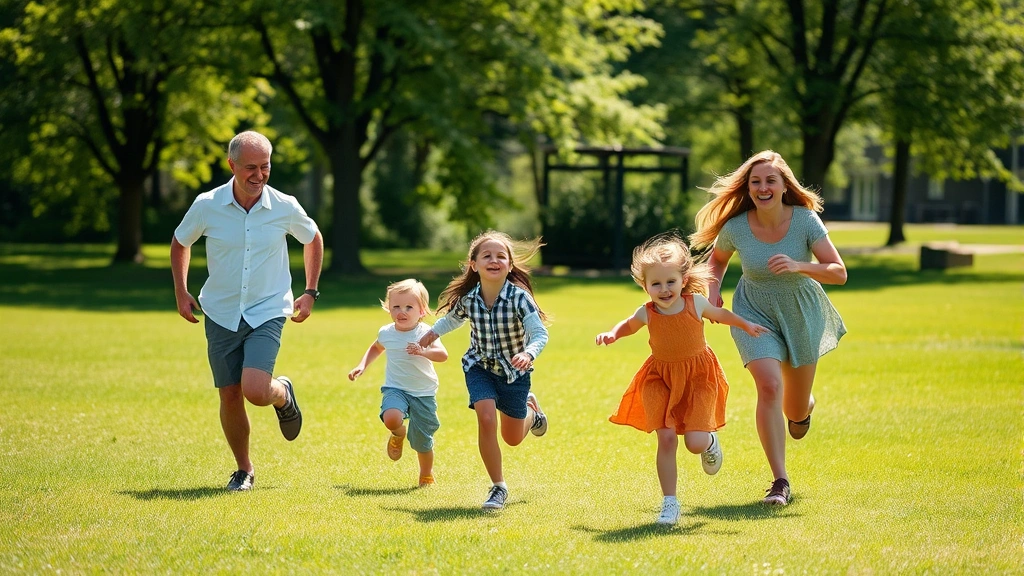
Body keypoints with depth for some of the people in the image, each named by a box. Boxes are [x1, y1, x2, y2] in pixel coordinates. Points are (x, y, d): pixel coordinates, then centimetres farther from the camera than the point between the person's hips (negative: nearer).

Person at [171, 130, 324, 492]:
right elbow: (180, 243, 11)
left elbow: (313, 239, 12)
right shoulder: (207, 205, -9)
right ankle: (243, 470, 23)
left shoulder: (285, 208, -9)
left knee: (255, 391, -19)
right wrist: (181, 293, 6)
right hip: (221, 314, 2)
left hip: (267, 313, -1)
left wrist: (310, 293, 8)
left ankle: (283, 394, 17)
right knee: (229, 396, 2)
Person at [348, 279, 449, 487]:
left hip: (423, 393, -2)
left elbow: (442, 355, -32)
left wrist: (423, 352, -50)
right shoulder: (386, 333, -1)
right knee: (391, 418, -31)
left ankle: (426, 476, 34)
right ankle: (398, 435, 7)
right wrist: (362, 366, 11)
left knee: (422, 442, 4)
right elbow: (376, 347, 24)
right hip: (396, 389, 2)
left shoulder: (425, 333, -15)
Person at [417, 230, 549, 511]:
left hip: (514, 370, -1)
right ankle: (498, 487, -6)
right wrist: (433, 333, 3)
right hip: (480, 367, 1)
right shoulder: (467, 298, -16)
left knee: (513, 438, 12)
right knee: (486, 419, -22)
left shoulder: (519, 297, -27)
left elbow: (540, 334, -32)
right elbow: (454, 318, 9)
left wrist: (528, 353, -50)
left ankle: (530, 408, 49)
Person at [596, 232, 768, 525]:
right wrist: (612, 334, -6)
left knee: (695, 442, -12)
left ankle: (710, 441, 28)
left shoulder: (696, 303, -13)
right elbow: (629, 325, 14)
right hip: (661, 377, 1)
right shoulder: (647, 313, -11)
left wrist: (747, 326, 22)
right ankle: (669, 503, 0)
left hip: (698, 377, -1)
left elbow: (720, 314, 10)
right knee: (666, 438, -11)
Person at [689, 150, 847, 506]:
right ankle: (780, 482, -19)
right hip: (755, 314, -1)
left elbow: (839, 273, -23)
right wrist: (713, 289, -11)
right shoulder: (736, 228, -17)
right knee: (769, 386, -25)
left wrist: (798, 266, -39)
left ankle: (803, 408, 54)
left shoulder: (806, 220, -21)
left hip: (802, 315, 1)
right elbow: (718, 257, 7)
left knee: (796, 410, 12)